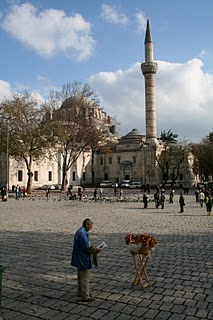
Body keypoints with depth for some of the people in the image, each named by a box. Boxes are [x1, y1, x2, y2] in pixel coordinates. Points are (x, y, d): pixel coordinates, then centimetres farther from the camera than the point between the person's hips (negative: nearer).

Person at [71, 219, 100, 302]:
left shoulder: (79, 231, 8)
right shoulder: (82, 233, -25)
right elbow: (86, 248, -25)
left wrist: (92, 248, 10)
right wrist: (95, 250, -13)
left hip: (79, 259, 11)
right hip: (83, 260, -11)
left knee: (81, 276, 22)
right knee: (85, 278, 0)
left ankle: (80, 292, 35)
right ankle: (85, 296, 9)